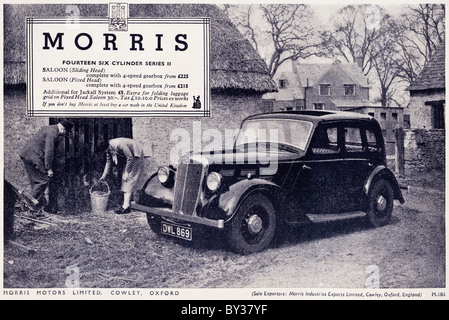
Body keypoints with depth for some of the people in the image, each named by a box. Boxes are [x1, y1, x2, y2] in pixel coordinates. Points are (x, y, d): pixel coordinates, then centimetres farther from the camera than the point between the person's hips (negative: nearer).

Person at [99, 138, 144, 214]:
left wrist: (127, 172, -20)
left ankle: (126, 206, -17)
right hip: (129, 157, 9)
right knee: (124, 177, 5)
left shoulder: (119, 144, -32)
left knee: (129, 178, -14)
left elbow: (130, 158, -26)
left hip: (136, 155, -9)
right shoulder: (108, 148, -5)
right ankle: (126, 204, 8)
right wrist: (104, 175, 5)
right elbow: (109, 162, 8)